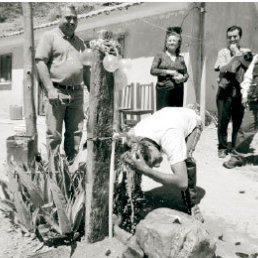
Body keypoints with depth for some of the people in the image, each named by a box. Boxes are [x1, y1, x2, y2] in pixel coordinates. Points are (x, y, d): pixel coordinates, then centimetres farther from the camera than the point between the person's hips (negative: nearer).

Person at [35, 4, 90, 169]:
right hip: (57, 92, -5)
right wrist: (50, 89, -16)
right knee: (54, 135, -4)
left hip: (77, 93, 5)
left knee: (75, 134, 6)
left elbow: (86, 68, 23)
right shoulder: (50, 36, 3)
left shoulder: (80, 42, 21)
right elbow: (41, 62, -7)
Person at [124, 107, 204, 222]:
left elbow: (182, 183, -54)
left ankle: (192, 205, -13)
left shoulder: (170, 139, -49)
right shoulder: (134, 133, -34)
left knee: (186, 158, -32)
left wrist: (145, 170, -59)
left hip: (192, 122, -5)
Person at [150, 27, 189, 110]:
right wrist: (168, 72, -12)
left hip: (178, 91, 3)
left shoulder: (180, 58, 16)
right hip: (164, 91, -3)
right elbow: (153, 70, -4)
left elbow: (186, 74, 18)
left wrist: (183, 77, -6)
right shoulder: (160, 56, 7)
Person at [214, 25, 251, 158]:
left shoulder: (246, 52, 10)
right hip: (225, 90, -1)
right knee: (223, 120, -1)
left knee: (239, 121, 5)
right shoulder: (223, 52, 6)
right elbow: (223, 69, -9)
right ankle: (222, 148, 12)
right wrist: (235, 56, -13)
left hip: (240, 91, 2)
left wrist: (240, 54, -6)